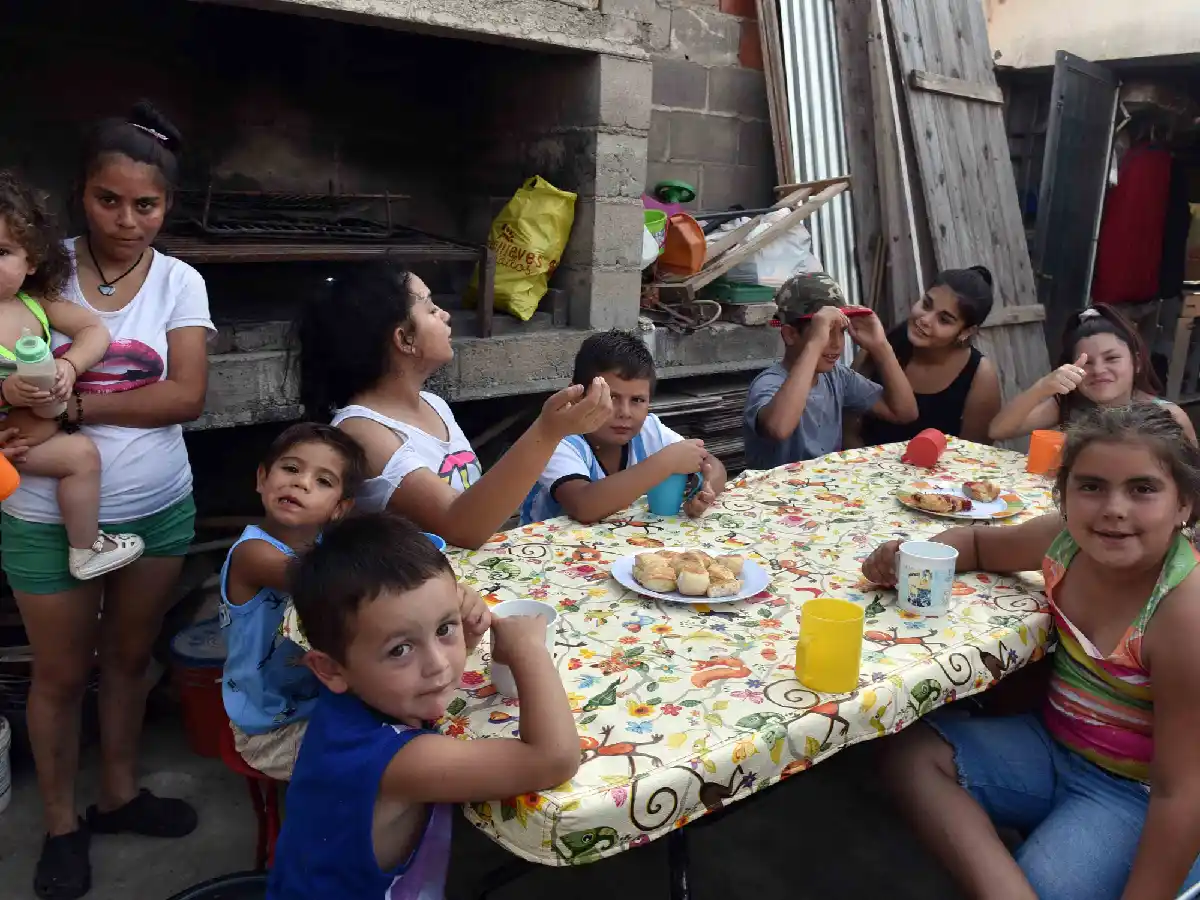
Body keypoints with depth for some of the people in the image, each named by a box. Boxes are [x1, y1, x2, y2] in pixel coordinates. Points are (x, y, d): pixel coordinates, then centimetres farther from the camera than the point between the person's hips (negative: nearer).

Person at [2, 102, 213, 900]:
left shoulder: (180, 282, -3)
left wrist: (74, 406, -22)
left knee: (130, 656, 19)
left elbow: (187, 394, -13)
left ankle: (119, 794, 40)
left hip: (159, 508, 2)